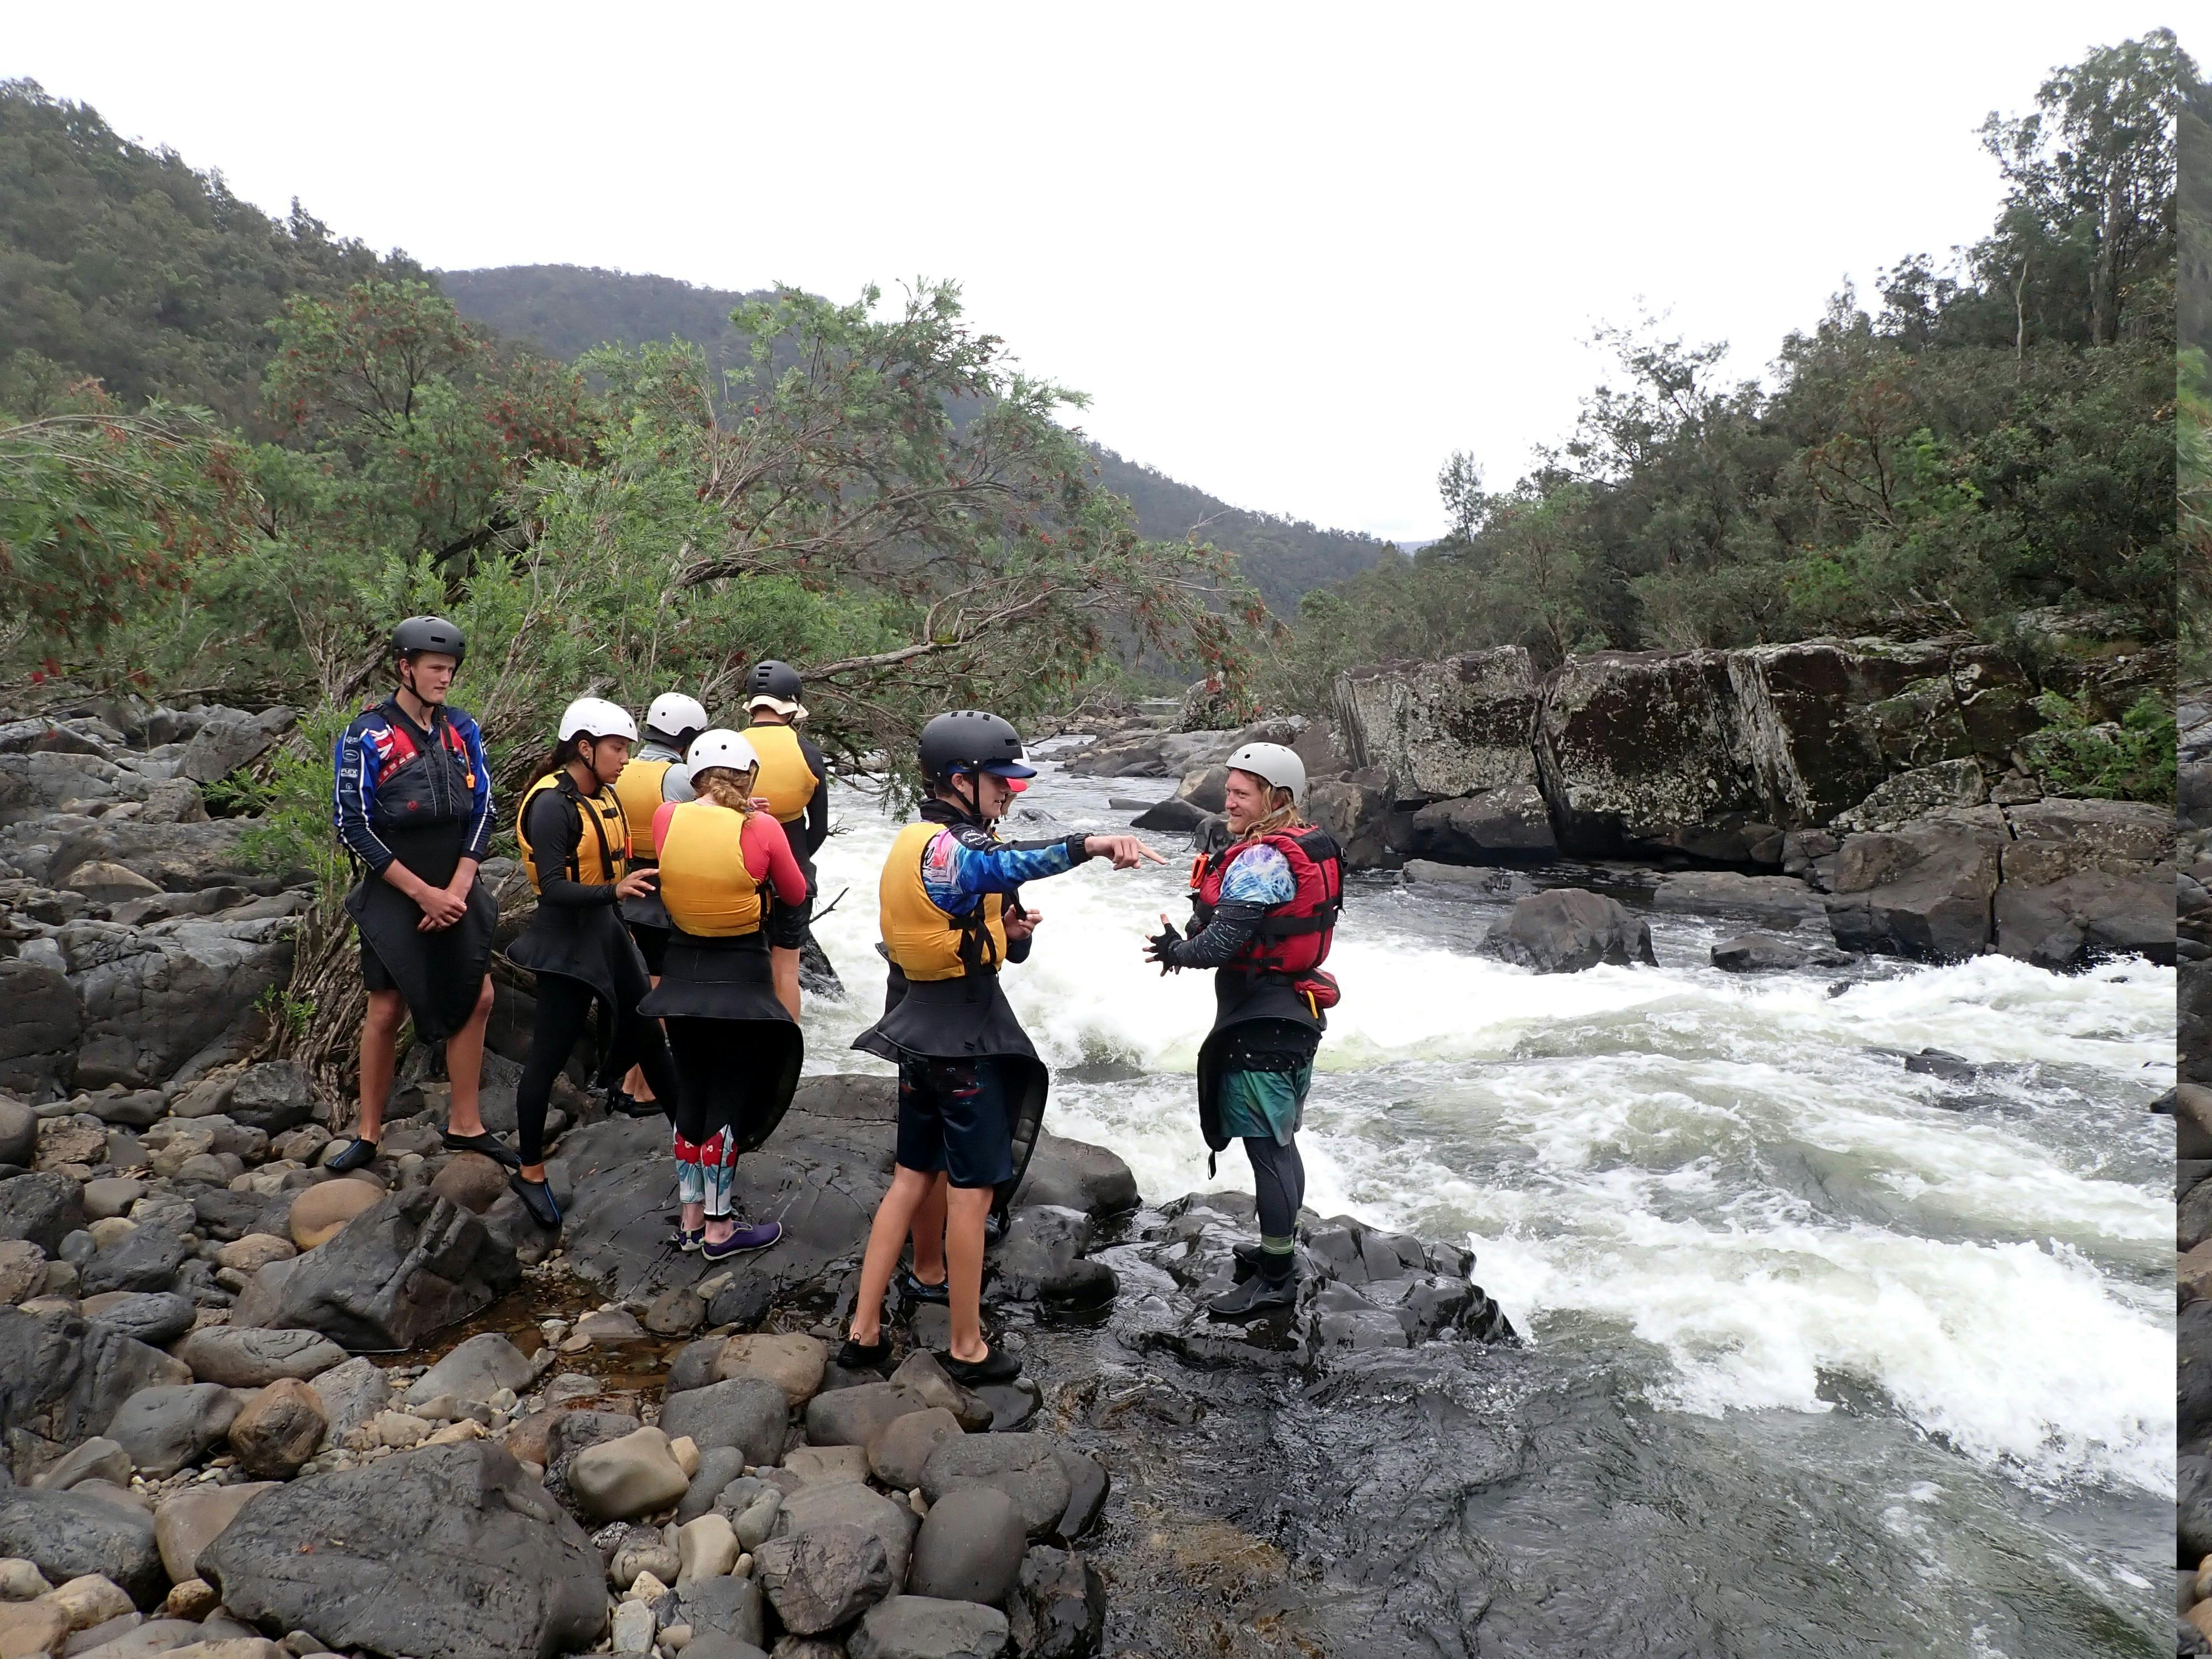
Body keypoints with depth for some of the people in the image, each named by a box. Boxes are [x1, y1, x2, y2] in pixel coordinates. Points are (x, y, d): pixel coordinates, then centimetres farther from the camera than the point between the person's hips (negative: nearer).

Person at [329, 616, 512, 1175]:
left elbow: (482, 810, 6)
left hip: (456, 892, 5)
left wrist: (459, 887, -6)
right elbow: (353, 825, -12)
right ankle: (367, 1135, 16)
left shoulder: (462, 730, 5)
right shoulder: (367, 736, -9)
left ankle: (464, 1125, 16)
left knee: (476, 998, 3)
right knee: (387, 1010, 1)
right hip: (394, 894, -4)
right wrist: (422, 892, -14)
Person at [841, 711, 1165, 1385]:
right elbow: (1003, 864, -45)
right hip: (965, 1044, -9)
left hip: (919, 1036, 9)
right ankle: (967, 1349, 15)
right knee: (971, 1192, 3)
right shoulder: (949, 845, -21)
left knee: (913, 1178, 17)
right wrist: (1088, 845, -60)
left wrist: (1006, 934, -4)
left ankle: (864, 1331, 24)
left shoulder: (923, 843, 11)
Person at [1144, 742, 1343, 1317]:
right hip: (1298, 1014, 10)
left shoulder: (1258, 861, -21)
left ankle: (1275, 1279, 7)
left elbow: (1219, 946, -28)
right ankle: (1279, 1249, 34)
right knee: (1280, 1142, 20)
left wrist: (1174, 951, -15)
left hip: (1260, 1024, -10)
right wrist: (1188, 945, 6)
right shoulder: (1310, 850, 10)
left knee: (1266, 1148, -2)